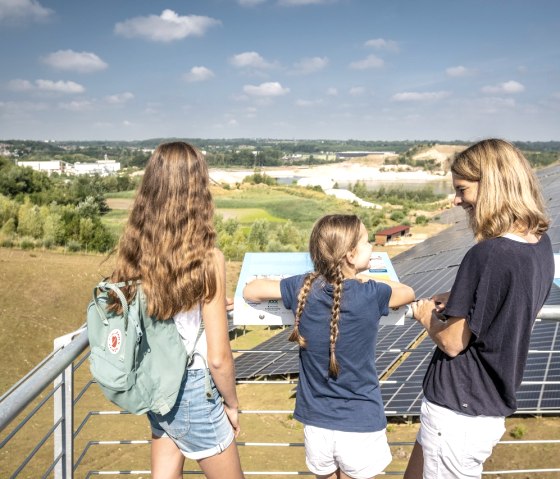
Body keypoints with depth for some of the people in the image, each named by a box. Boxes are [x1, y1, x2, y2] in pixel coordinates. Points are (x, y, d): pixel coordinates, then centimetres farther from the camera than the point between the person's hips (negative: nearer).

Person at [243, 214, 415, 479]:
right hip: (360, 424, -2)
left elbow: (250, 291, 3)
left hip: (317, 422, 2)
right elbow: (409, 293, 6)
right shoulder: (370, 294, -15)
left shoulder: (303, 288, -11)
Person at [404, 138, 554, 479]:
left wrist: (425, 316, 0)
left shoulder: (486, 256, -26)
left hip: (458, 414, -8)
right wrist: (456, 297, 3)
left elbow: (452, 342, -18)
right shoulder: (541, 244, 1)